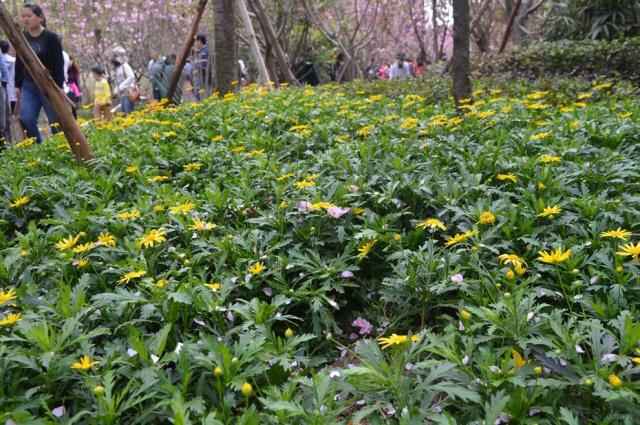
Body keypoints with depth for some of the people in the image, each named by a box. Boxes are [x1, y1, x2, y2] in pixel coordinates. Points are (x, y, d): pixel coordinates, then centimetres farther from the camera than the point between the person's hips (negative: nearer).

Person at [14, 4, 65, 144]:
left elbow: (59, 64, -10)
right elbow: (19, 63, 14)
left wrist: (59, 87, -16)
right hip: (28, 86, 4)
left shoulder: (51, 38, -8)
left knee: (56, 122, 1)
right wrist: (17, 85, 11)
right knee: (26, 120, -10)